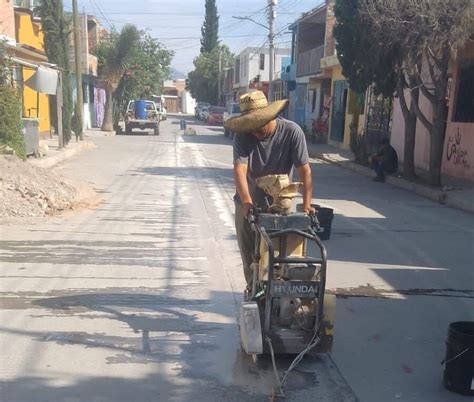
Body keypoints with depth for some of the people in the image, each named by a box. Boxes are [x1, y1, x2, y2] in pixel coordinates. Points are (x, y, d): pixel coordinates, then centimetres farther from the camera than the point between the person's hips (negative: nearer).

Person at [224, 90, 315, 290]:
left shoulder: (292, 132, -18)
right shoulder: (242, 136, -16)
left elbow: (304, 170, -21)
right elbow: (240, 169, -29)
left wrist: (306, 204, -31)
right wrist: (247, 202, -43)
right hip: (247, 204, 1)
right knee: (249, 254, 11)